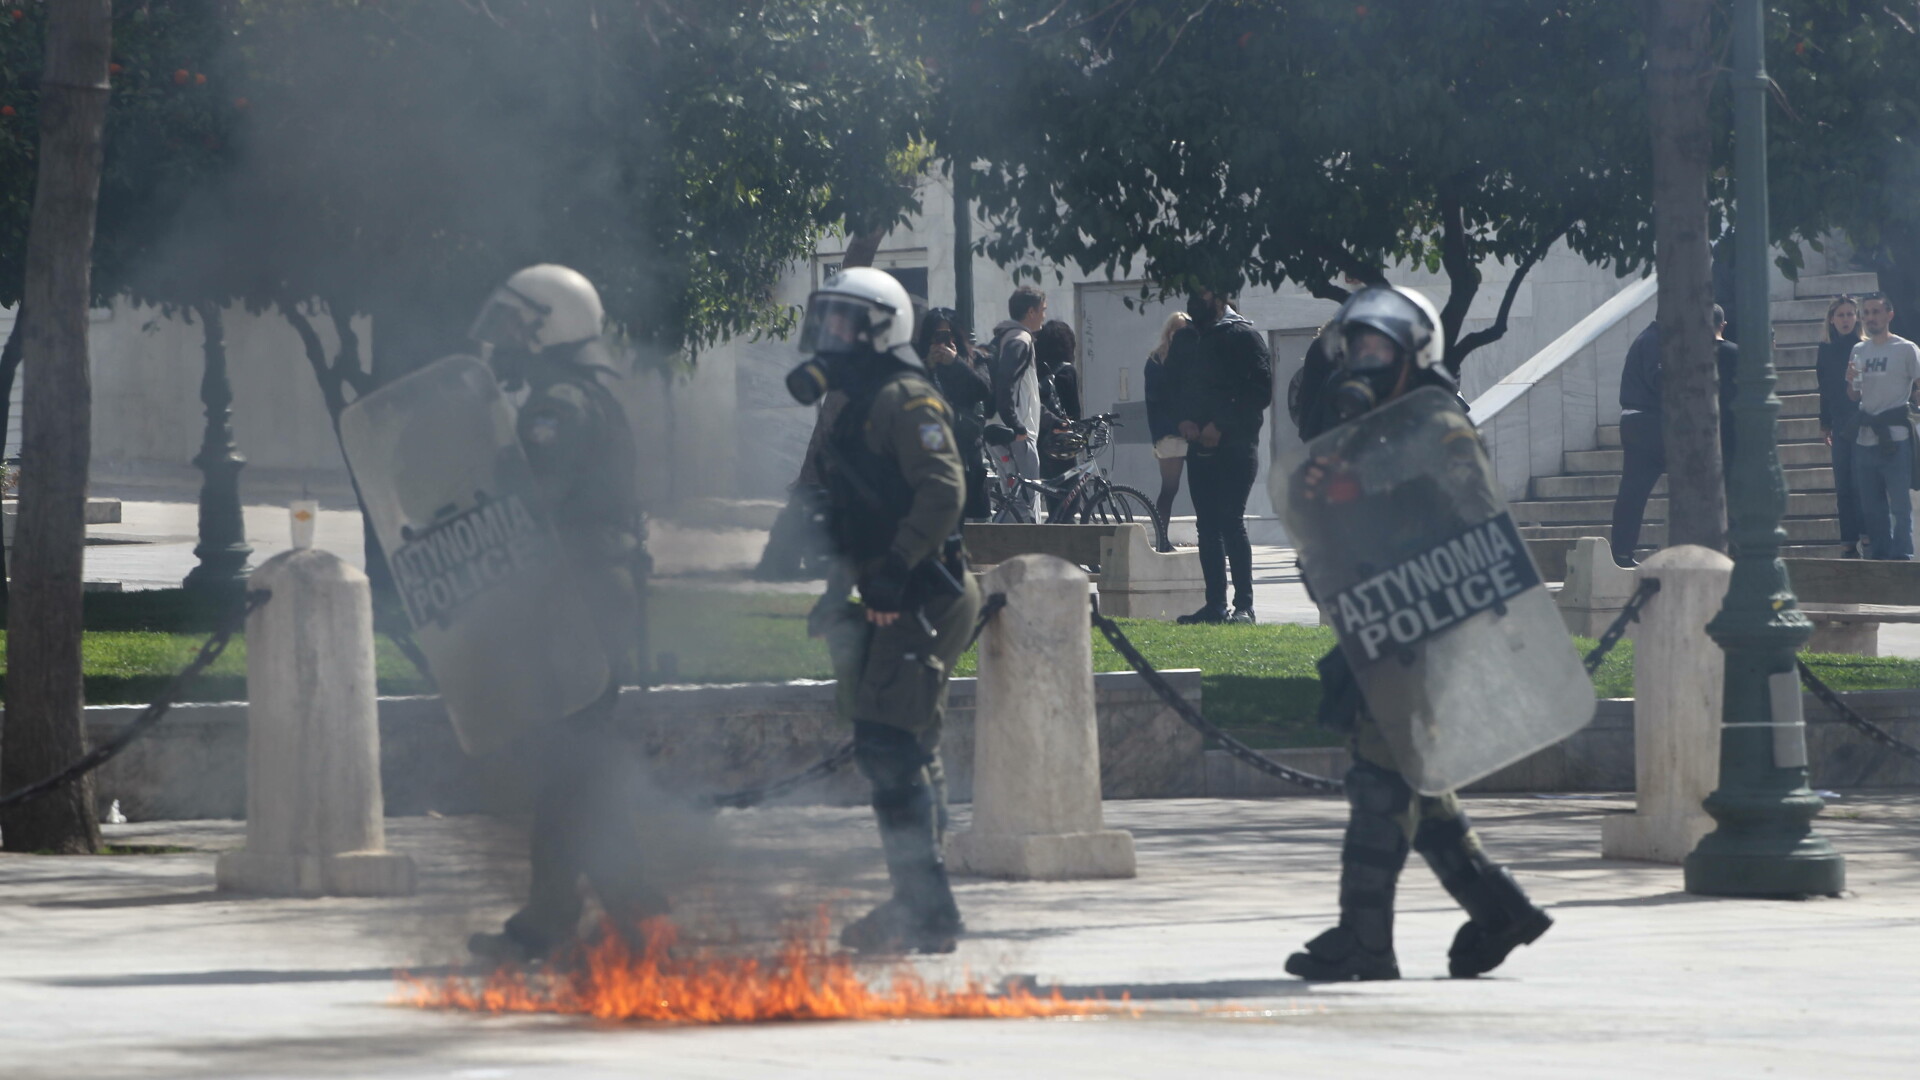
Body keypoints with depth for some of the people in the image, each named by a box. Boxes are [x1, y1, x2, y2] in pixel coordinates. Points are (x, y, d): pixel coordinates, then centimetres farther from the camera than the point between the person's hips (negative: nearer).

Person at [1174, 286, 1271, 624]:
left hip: (1234, 447, -8)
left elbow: (1261, 391, -12)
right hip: (1201, 445, 8)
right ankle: (1215, 605, 9)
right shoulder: (1194, 338, 17)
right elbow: (1182, 387, 22)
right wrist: (1185, 420, 1)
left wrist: (1222, 425, -16)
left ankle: (1244, 605, -10)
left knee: (1231, 523, -12)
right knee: (1207, 526, 6)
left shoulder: (1243, 336, -6)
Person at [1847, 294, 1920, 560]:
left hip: (1895, 437, -6)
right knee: (1871, 506, 9)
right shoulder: (1859, 350, 14)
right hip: (1865, 438, 6)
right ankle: (1881, 554, 17)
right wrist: (1850, 381, 0)